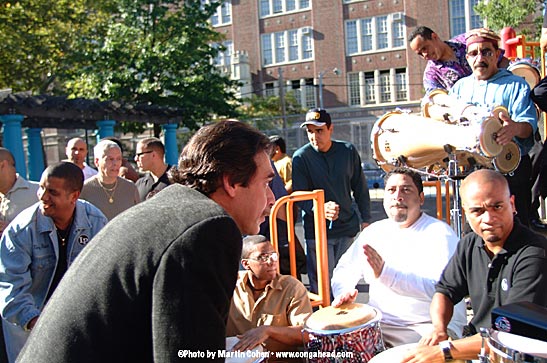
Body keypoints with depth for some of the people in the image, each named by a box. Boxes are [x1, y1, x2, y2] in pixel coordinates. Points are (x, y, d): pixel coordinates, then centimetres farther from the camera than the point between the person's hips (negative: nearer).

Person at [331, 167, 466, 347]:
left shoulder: (440, 233, -7)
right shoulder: (374, 231, 12)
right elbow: (346, 269, 17)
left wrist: (385, 273, -32)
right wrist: (344, 291, -7)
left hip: (428, 325, -5)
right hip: (379, 322, 6)